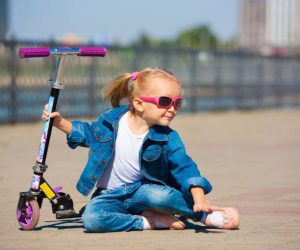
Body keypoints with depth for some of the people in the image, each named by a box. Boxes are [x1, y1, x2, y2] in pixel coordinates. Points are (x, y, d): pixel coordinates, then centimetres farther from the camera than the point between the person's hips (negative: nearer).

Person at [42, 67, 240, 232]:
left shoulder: (167, 138, -13)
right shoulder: (113, 119, -9)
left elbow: (185, 167, -20)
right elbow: (88, 133, 10)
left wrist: (199, 200, -35)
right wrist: (60, 122, -2)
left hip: (142, 191, -1)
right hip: (110, 195, 1)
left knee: (159, 195, -38)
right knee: (92, 219, -32)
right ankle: (149, 222, -23)